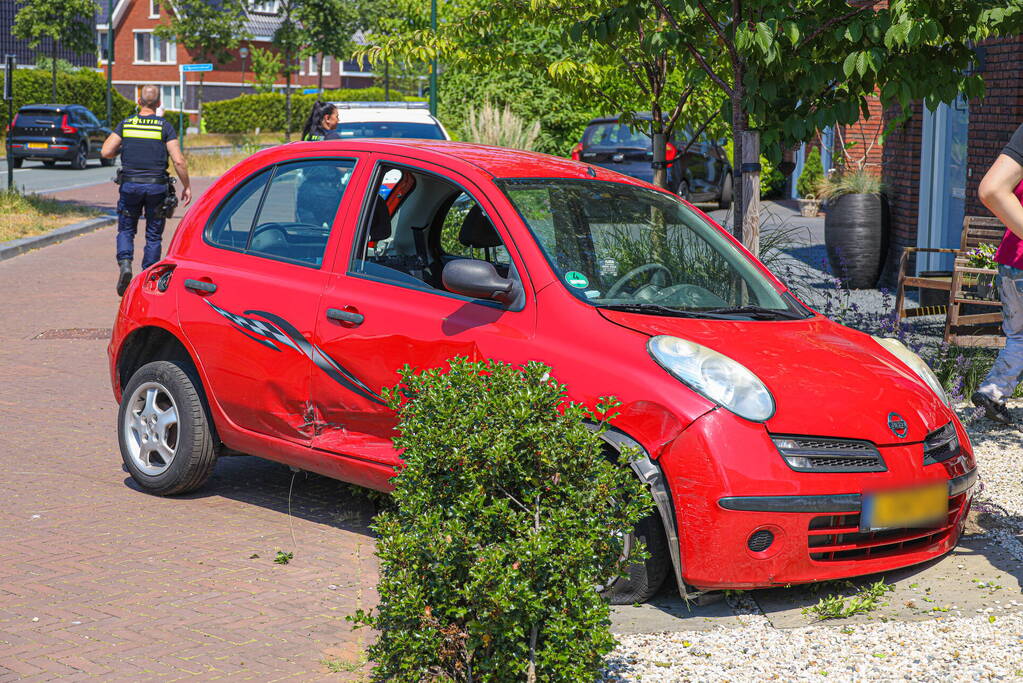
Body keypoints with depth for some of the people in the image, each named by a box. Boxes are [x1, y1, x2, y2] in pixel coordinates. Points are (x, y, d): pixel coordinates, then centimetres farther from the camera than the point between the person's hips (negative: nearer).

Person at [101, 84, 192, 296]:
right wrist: (186, 186, 1)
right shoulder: (165, 126, -3)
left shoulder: (125, 124, 2)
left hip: (130, 185, 1)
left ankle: (125, 264, -10)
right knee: (154, 235, 10)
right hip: (156, 187, -1)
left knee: (126, 230, 15)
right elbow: (178, 160, -9)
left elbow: (106, 152, -3)